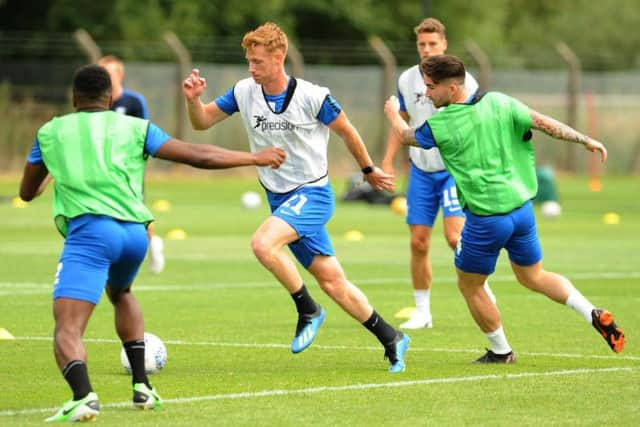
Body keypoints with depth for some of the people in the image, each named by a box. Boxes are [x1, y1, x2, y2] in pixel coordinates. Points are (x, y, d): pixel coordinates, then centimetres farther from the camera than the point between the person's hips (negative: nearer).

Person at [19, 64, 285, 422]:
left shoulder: (50, 133, 18)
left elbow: (27, 192, 31)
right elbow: (198, 157, 12)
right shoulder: (135, 128, 17)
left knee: (67, 331, -12)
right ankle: (141, 386, 30)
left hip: (89, 230, -4)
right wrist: (254, 158, 25)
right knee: (121, 294, 36)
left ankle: (83, 396, -42)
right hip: (135, 231, 4)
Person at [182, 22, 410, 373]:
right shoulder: (245, 92, -2)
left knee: (263, 244, -29)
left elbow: (346, 131, 0)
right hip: (280, 199, 5)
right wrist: (193, 99, -16)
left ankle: (308, 310, -9)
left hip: (312, 193, -5)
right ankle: (391, 339, 19)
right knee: (331, 281, 5)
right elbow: (202, 122, 5)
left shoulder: (312, 97, -15)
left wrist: (368, 170, 12)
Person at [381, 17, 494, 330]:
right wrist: (388, 160, 9)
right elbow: (401, 122, 17)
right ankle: (422, 312, 14)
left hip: (455, 169, -4)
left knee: (455, 235, -19)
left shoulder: (462, 81, -7)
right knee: (419, 243, 2)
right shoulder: (407, 81, 5)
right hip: (421, 171, 4)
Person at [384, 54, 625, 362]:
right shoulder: (498, 103, -2)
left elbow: (405, 135, 9)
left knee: (469, 285, 17)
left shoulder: (440, 125, -12)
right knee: (533, 277, 23)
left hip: (486, 219, -6)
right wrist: (587, 140, 13)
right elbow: (545, 124, 0)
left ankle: (501, 351, 26)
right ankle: (594, 314, 6)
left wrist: (392, 113, 31)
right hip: (522, 209, 6)